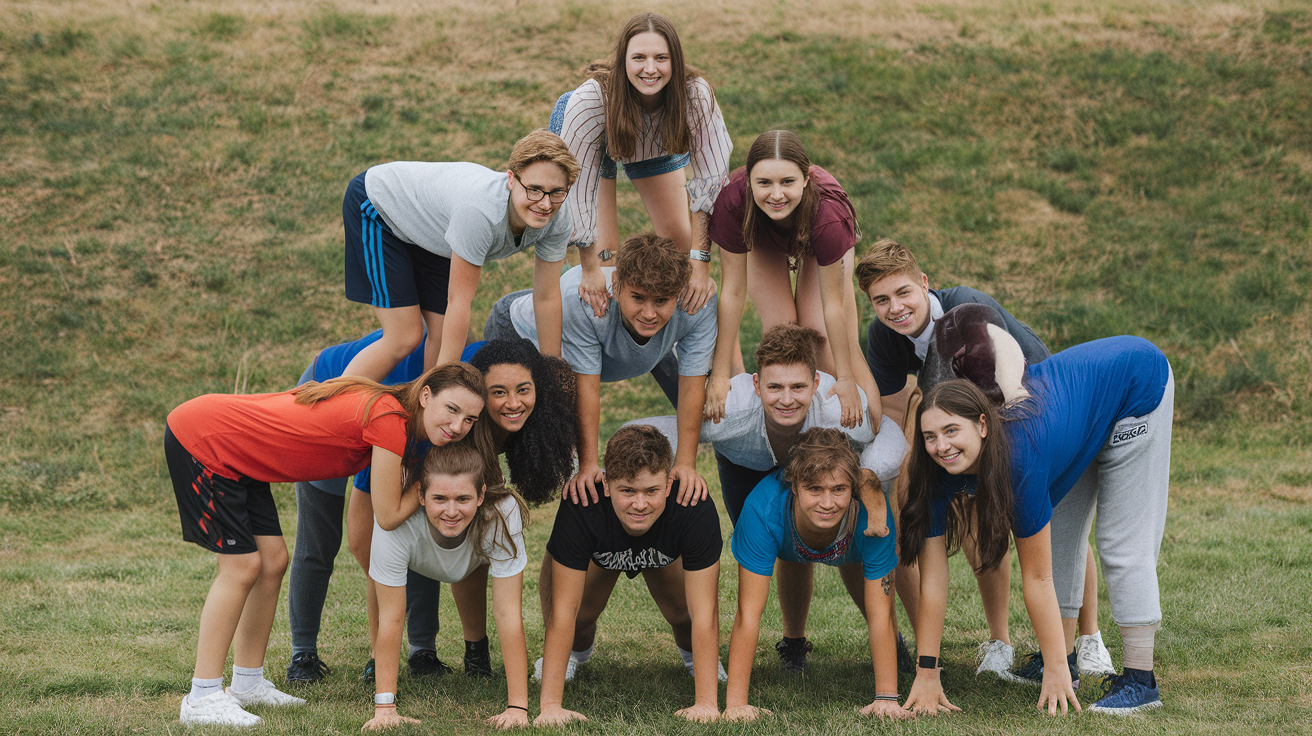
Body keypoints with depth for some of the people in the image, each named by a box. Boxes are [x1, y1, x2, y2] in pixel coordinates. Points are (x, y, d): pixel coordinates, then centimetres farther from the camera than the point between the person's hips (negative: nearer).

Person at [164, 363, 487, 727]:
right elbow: (388, 515, -18)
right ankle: (202, 698, -6)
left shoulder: (383, 407, 3)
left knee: (272, 561, 9)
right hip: (198, 440, -9)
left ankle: (248, 684, 21)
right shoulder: (390, 419, -25)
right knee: (242, 566, -10)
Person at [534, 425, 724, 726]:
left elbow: (704, 612, -40)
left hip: (666, 553, 1)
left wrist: (706, 703, -45)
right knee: (580, 614, -19)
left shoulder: (697, 511, -43)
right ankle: (577, 652, 20)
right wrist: (551, 706, -45)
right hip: (600, 554, 0)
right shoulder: (580, 509, -44)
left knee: (685, 615, -18)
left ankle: (692, 655, 21)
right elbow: (563, 611, -42)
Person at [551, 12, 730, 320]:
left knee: (681, 244, 1)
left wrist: (702, 265, -36)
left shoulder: (696, 95, -39)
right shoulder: (590, 99, -43)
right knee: (605, 254, -12)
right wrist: (590, 270, -32)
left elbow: (711, 179, -33)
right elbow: (578, 187, -35)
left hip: (657, 146, 2)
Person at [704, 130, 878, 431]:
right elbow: (733, 291, -33)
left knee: (816, 330, -12)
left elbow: (833, 304, -35)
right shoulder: (732, 201, -43)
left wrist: (846, 379, -27)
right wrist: (720, 375, -30)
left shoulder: (827, 215, -46)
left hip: (818, 245, -1)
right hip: (762, 243, 1)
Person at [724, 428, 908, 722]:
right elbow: (749, 613, -43)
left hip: (849, 551, -1)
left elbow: (879, 615, -37)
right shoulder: (763, 510, -46)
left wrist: (886, 697, -41)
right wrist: (736, 703, -47)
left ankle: (896, 646, 26)